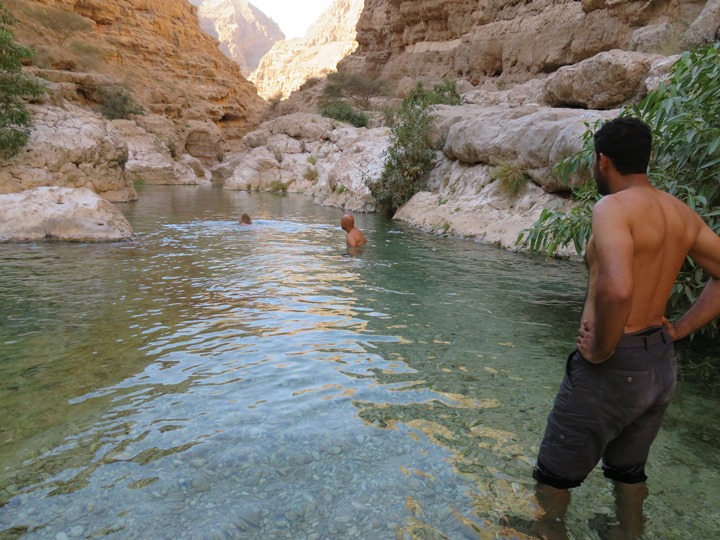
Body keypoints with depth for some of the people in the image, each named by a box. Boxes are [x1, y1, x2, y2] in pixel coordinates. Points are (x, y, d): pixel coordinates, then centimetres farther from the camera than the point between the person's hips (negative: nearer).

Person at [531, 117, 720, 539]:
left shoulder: (614, 207, -19)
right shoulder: (682, 213, 6)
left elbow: (616, 289, -35)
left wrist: (600, 350, -20)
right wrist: (678, 330, 9)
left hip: (615, 365, -8)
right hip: (662, 364, 8)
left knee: (555, 475, 11)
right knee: (629, 470, 27)